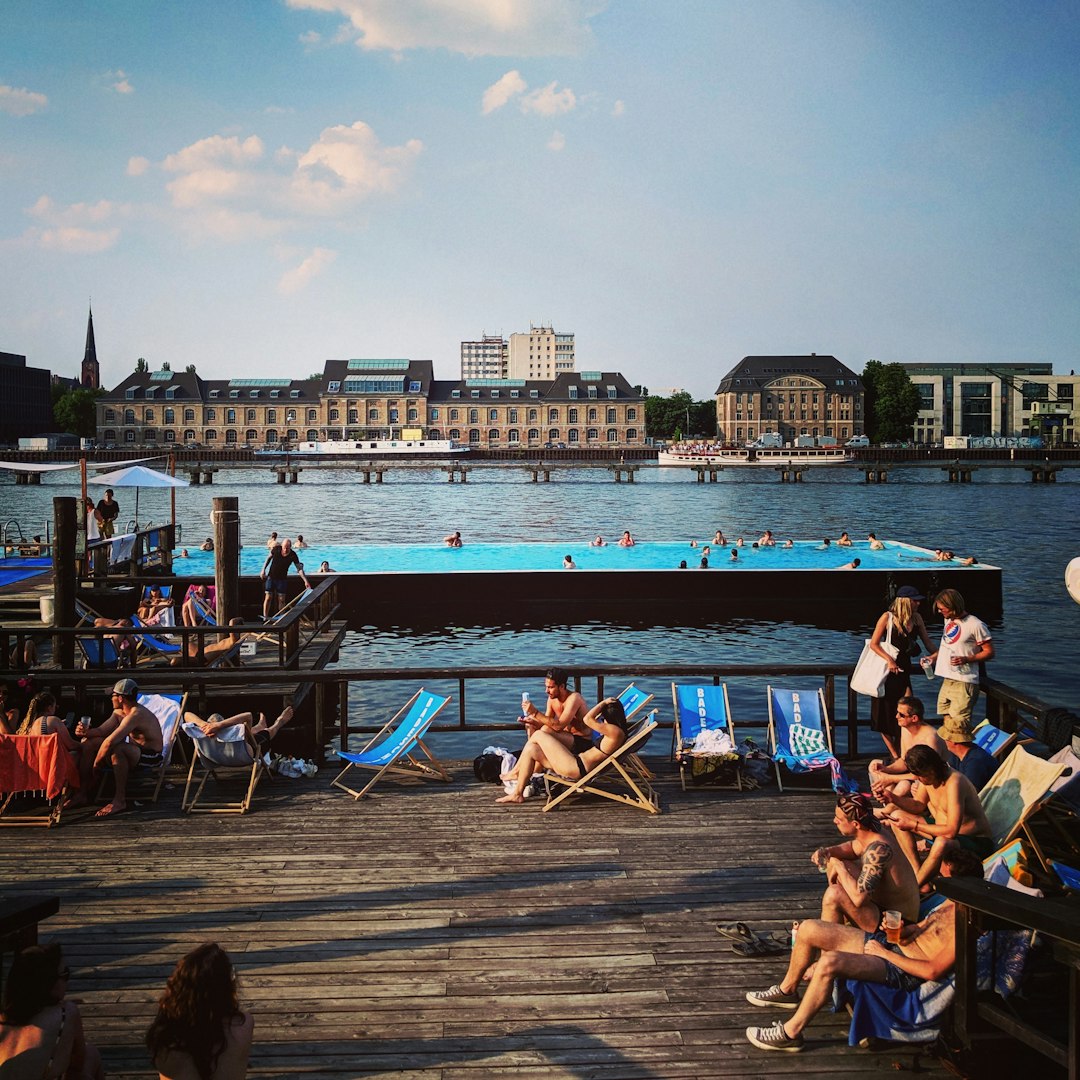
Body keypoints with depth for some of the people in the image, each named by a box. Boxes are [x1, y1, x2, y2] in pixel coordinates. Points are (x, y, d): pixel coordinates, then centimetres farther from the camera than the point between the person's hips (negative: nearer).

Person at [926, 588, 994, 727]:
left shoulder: (976, 625, -11)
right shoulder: (949, 620, 14)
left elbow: (989, 652, -8)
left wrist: (966, 659, -20)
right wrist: (933, 657, 12)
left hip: (964, 683, -8)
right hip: (947, 682, 8)